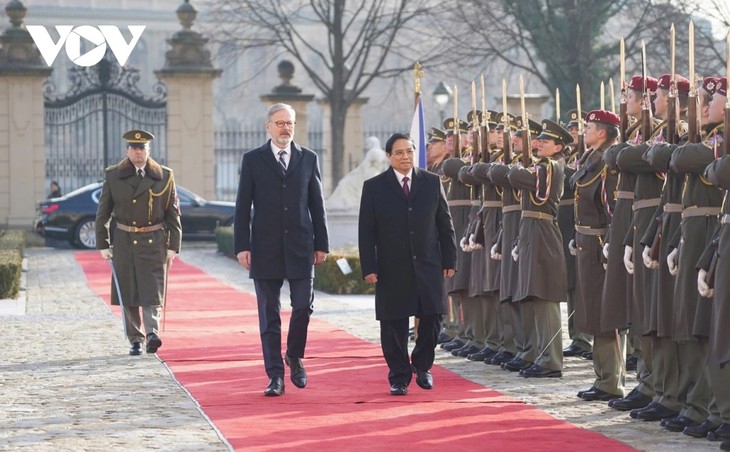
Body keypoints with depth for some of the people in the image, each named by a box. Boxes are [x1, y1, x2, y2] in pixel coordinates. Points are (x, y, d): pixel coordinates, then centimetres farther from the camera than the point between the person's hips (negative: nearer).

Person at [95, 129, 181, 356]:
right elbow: (103, 213, 7)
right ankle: (136, 339, 12)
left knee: (153, 291, -12)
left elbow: (173, 214, 4)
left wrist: (173, 246, -1)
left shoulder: (164, 176, 3)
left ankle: (153, 333, -20)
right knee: (128, 294, 4)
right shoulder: (113, 176, 4)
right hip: (124, 242, 1)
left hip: (154, 243, -1)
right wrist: (103, 244, 3)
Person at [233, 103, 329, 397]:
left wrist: (321, 244, 5)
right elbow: (243, 207, 1)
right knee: (269, 315, 2)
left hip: (300, 246, 1)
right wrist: (242, 246, -6)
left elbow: (317, 204, 9)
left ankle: (294, 357, 23)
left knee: (303, 306, -2)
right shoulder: (252, 160, 3)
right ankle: (275, 375, 7)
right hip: (266, 248, -1)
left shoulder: (308, 158, 7)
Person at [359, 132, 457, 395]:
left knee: (432, 318, 2)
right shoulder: (374, 187, 1)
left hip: (428, 266, 2)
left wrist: (449, 260, 4)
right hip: (392, 269, -2)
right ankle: (399, 377, 12)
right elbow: (366, 232, 0)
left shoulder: (432, 183, 7)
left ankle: (422, 366, 25)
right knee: (394, 324, 1)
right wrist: (369, 268, -7)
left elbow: (445, 224, 9)